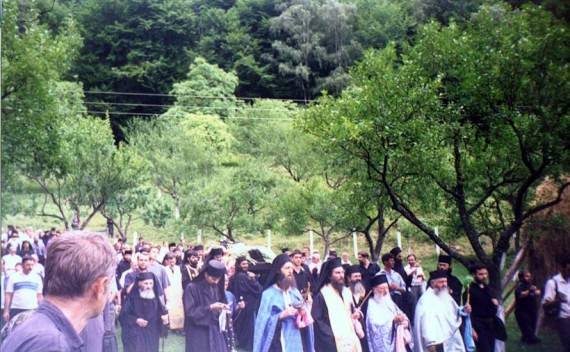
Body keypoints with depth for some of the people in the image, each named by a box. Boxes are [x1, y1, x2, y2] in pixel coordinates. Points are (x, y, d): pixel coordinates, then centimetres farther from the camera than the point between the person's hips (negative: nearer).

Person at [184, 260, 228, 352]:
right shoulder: (192, 288, -11)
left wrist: (223, 308, -7)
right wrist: (210, 307, -22)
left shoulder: (217, 288, 6)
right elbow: (190, 312, -14)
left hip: (215, 331, 5)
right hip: (198, 333, -5)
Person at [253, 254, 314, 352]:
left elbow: (305, 320, 14)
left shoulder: (295, 292, 11)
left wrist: (303, 313, -7)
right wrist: (282, 315, -20)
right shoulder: (269, 294, -4)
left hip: (296, 343, 5)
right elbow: (263, 322, -9)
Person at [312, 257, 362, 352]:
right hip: (334, 343, -7)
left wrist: (356, 314, 2)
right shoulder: (322, 295, -8)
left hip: (350, 338, 7)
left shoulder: (346, 292, 15)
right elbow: (317, 319, -13)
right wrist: (332, 337, -17)